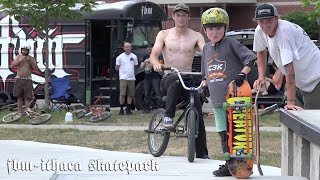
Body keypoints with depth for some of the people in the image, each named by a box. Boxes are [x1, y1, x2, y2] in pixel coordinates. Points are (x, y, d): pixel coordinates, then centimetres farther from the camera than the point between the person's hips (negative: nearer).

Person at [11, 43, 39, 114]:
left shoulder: (32, 58, 2)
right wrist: (20, 60, -16)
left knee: (27, 97, -6)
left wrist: (30, 61, -17)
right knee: (19, 97, 5)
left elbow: (36, 68, -7)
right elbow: (12, 65, -6)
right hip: (19, 79, 1)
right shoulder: (18, 57, 4)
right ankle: (19, 112, 10)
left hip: (27, 80, -1)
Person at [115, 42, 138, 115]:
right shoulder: (120, 57, -1)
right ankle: (121, 109, -1)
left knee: (130, 95, 5)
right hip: (123, 78, -3)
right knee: (122, 94, -9)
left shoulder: (134, 57, 9)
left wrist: (130, 70, 9)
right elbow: (117, 68, 4)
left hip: (132, 78, 3)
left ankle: (128, 109, 14)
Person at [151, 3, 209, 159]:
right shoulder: (164, 34, 5)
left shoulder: (196, 36, 5)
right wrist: (156, 64, -30)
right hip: (169, 78, -1)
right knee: (175, 80, -39)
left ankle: (202, 153, -4)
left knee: (198, 114, -11)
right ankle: (168, 117, -30)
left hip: (188, 80, 1)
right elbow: (153, 55, -5)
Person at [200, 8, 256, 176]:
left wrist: (243, 74, -19)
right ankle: (229, 164, 15)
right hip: (217, 99, 7)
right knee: (223, 134, 8)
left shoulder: (231, 44, -4)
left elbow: (250, 57, -8)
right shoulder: (206, 48, 16)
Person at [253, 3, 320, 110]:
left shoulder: (284, 31, -28)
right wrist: (261, 77, 7)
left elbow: (290, 69, -32)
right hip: (300, 82, 9)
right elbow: (261, 52, 20)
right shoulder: (260, 31, -4)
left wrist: (291, 102, -34)